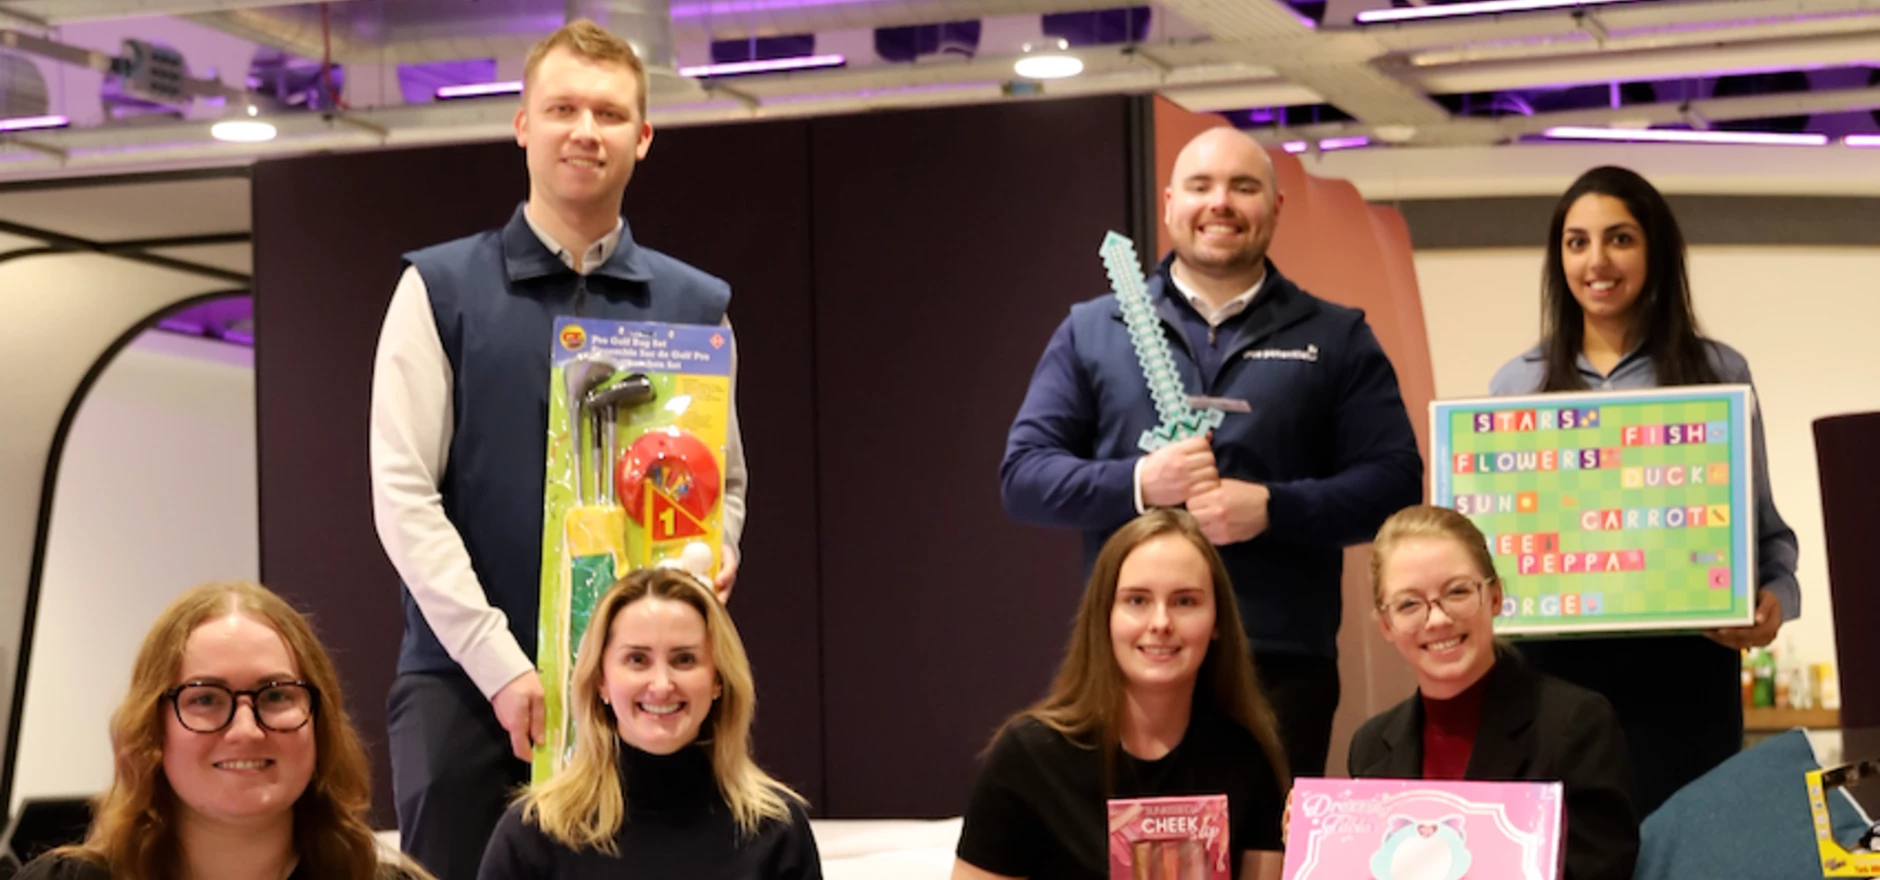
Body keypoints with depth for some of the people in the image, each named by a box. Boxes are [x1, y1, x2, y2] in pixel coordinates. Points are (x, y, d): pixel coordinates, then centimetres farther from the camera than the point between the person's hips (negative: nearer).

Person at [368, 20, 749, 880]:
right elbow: (403, 494, -4)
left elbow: (723, 480, 15)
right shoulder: (439, 288, 2)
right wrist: (501, 663, -13)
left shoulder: (694, 306, 11)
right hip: (464, 673, -2)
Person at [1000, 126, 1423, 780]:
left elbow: (1395, 483, 3)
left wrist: (1270, 507, -12)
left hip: (1282, 665, 0)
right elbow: (1022, 474, 7)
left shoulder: (1336, 340, 12)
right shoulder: (1091, 332, 13)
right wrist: (1138, 483, -10)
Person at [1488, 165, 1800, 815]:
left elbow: (1764, 525, 7)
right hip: (1553, 664, 1)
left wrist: (1776, 596, -12)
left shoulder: (1717, 371, 6)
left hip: (1683, 668, -1)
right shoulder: (1517, 385, 11)